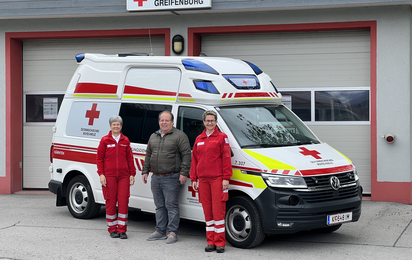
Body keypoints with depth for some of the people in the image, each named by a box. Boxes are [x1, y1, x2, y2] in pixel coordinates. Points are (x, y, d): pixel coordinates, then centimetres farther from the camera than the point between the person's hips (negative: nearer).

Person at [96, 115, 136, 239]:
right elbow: (100, 158, 3)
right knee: (111, 202, 2)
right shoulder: (105, 140, 3)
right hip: (109, 176, -2)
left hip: (124, 176, 2)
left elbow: (130, 159, 13)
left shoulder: (125, 141, 11)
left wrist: (132, 174, 7)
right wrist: (101, 174, -5)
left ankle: (122, 229, 4)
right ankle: (113, 229, 12)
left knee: (123, 202, -3)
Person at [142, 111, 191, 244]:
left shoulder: (180, 136, -4)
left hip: (171, 178, -7)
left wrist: (184, 173, -16)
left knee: (171, 205, -6)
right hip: (156, 178, 7)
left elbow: (186, 155, -10)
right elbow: (148, 155, 23)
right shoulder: (153, 137, 16)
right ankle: (160, 231, 18)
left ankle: (172, 232, -2)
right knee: (160, 206, 11)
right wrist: (145, 171, 17)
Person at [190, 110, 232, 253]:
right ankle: (210, 242, 12)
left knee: (218, 210, -7)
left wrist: (226, 178, -10)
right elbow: (194, 159, 19)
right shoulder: (199, 139, 17)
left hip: (217, 178, -5)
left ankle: (220, 243, -2)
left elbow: (226, 158, -4)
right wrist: (193, 178, 13)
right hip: (203, 179, 5)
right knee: (207, 211, 6)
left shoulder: (222, 137, 1)